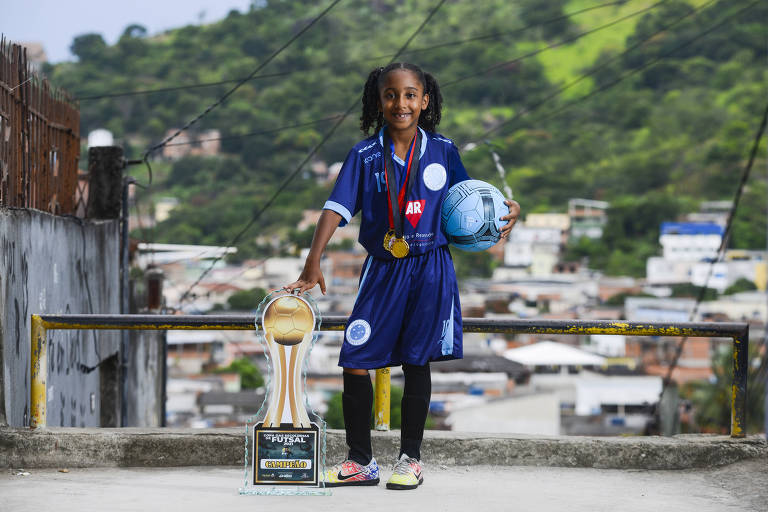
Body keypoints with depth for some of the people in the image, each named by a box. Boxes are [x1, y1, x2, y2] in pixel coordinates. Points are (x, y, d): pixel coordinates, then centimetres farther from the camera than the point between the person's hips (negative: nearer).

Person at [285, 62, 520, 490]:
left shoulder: (443, 151, 2)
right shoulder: (365, 156, -2)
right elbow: (338, 208, -9)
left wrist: (507, 208, -6)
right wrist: (313, 262, -19)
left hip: (431, 269, 0)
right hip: (383, 269, 0)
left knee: (417, 363, 3)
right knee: (355, 361, -3)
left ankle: (411, 459, 16)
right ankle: (361, 461, 10)